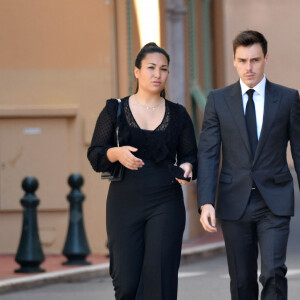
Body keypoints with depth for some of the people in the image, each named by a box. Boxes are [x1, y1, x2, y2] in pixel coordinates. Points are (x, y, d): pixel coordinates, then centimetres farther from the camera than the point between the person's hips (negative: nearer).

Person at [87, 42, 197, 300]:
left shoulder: (178, 115, 9)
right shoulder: (115, 110, 6)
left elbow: (190, 155, 12)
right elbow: (95, 155, 4)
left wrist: (187, 168, -10)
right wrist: (117, 153, -17)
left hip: (166, 205, 0)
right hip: (125, 203, 0)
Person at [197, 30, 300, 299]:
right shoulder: (218, 100, 4)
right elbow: (208, 155, -1)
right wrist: (206, 203, -12)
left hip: (275, 203, -1)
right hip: (235, 203, 1)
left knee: (274, 273, -16)